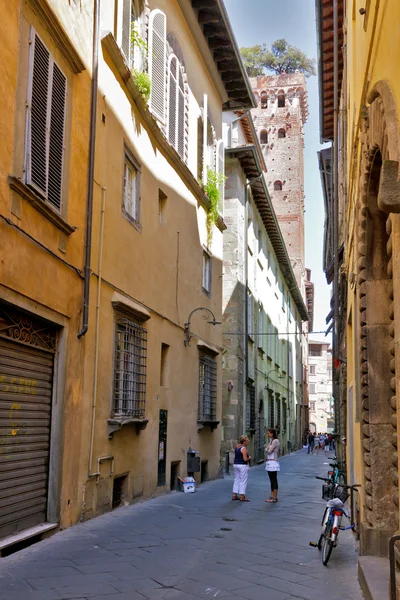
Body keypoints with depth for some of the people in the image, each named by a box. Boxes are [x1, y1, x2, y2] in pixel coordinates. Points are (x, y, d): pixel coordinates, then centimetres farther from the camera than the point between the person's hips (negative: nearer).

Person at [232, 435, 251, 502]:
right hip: (243, 466, -8)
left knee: (237, 480, 14)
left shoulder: (237, 446, 8)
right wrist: (249, 458, -2)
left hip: (236, 465, 8)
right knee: (243, 481, -2)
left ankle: (234, 495, 15)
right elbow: (245, 459, -21)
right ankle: (242, 497, -2)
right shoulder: (243, 448, -16)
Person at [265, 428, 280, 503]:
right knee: (272, 480, 11)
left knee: (274, 480, -5)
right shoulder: (271, 441, 15)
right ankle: (272, 496, 15)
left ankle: (275, 497, -2)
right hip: (269, 462, 10)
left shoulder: (275, 441, -13)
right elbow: (267, 450, 19)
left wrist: (269, 444, -3)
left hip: (273, 462, -10)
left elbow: (269, 451, -18)